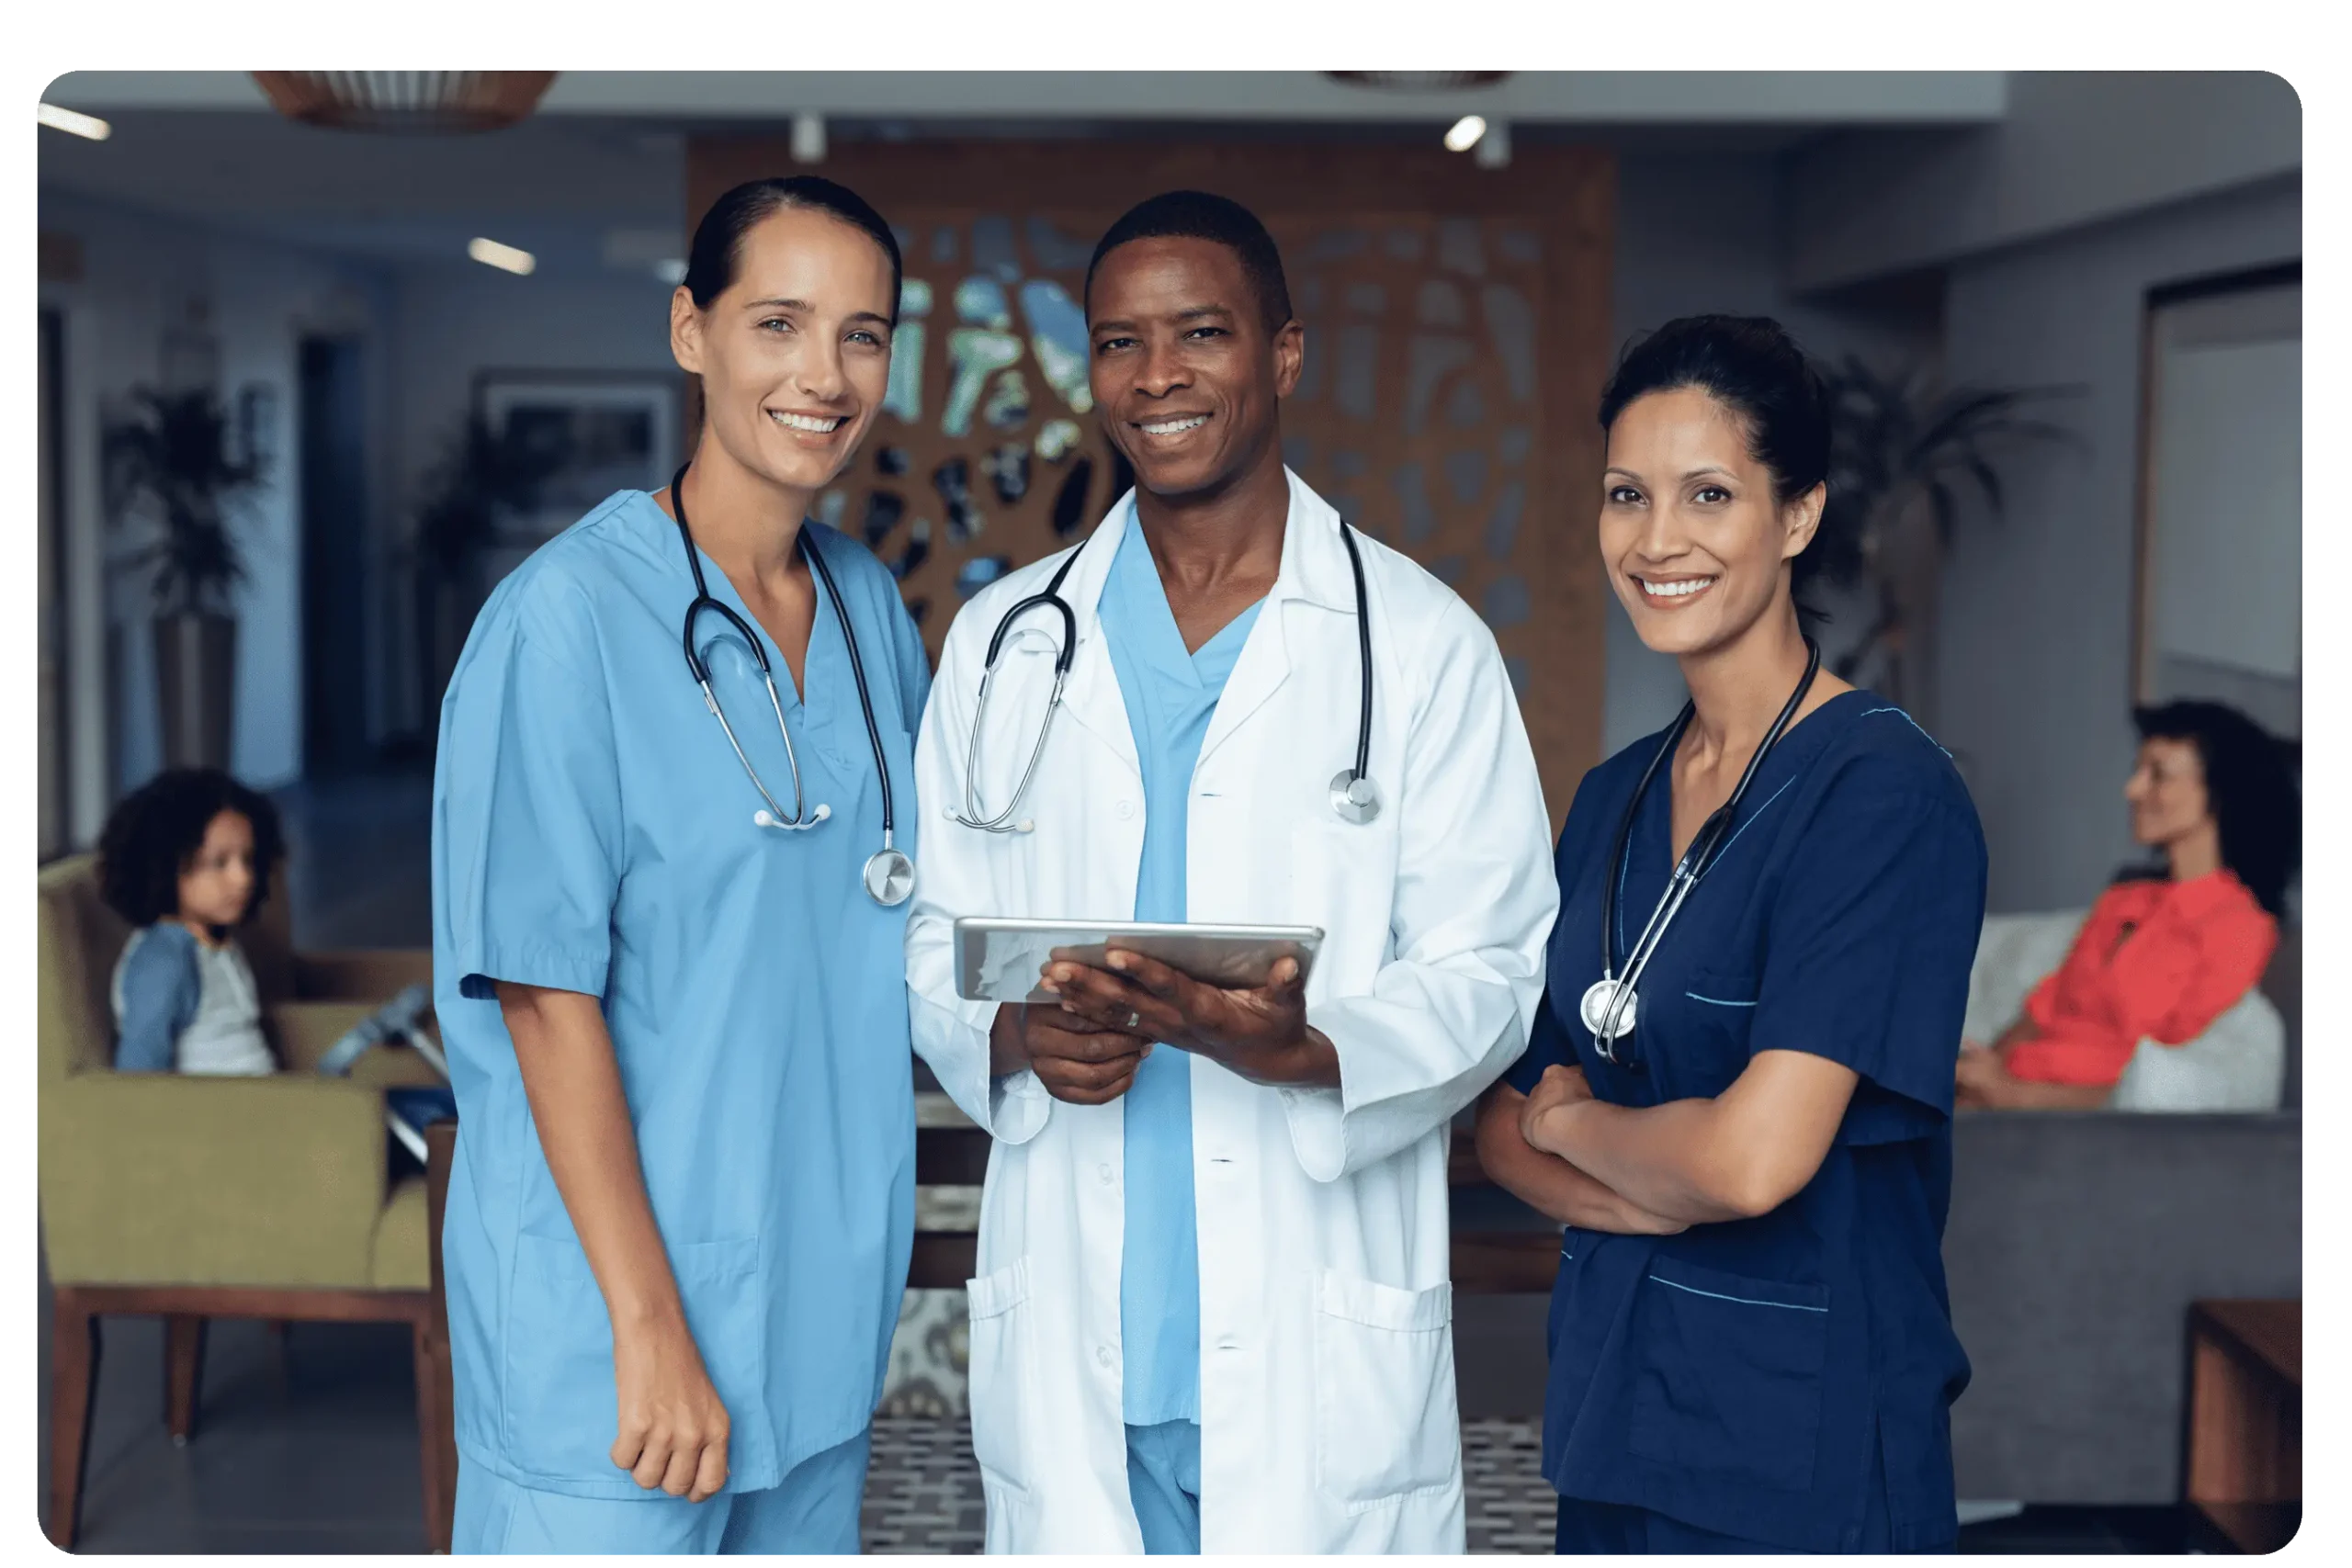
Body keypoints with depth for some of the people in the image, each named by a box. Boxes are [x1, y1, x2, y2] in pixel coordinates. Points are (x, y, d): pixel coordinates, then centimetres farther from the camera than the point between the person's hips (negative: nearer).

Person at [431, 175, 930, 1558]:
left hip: (825, 1308, 7)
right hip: (613, 1324, -7)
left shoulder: (873, 612, 6)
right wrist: (649, 1328, -18)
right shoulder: (569, 619, -15)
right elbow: (547, 997, -17)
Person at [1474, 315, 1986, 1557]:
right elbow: (1502, 1116, 8)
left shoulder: (1883, 791, -16)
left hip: (1804, 1464, -7)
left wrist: (1574, 1121, -5)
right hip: (1613, 1427, 7)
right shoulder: (1614, 798, 7)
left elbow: (1755, 1155, -25)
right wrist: (1631, 1195, -13)